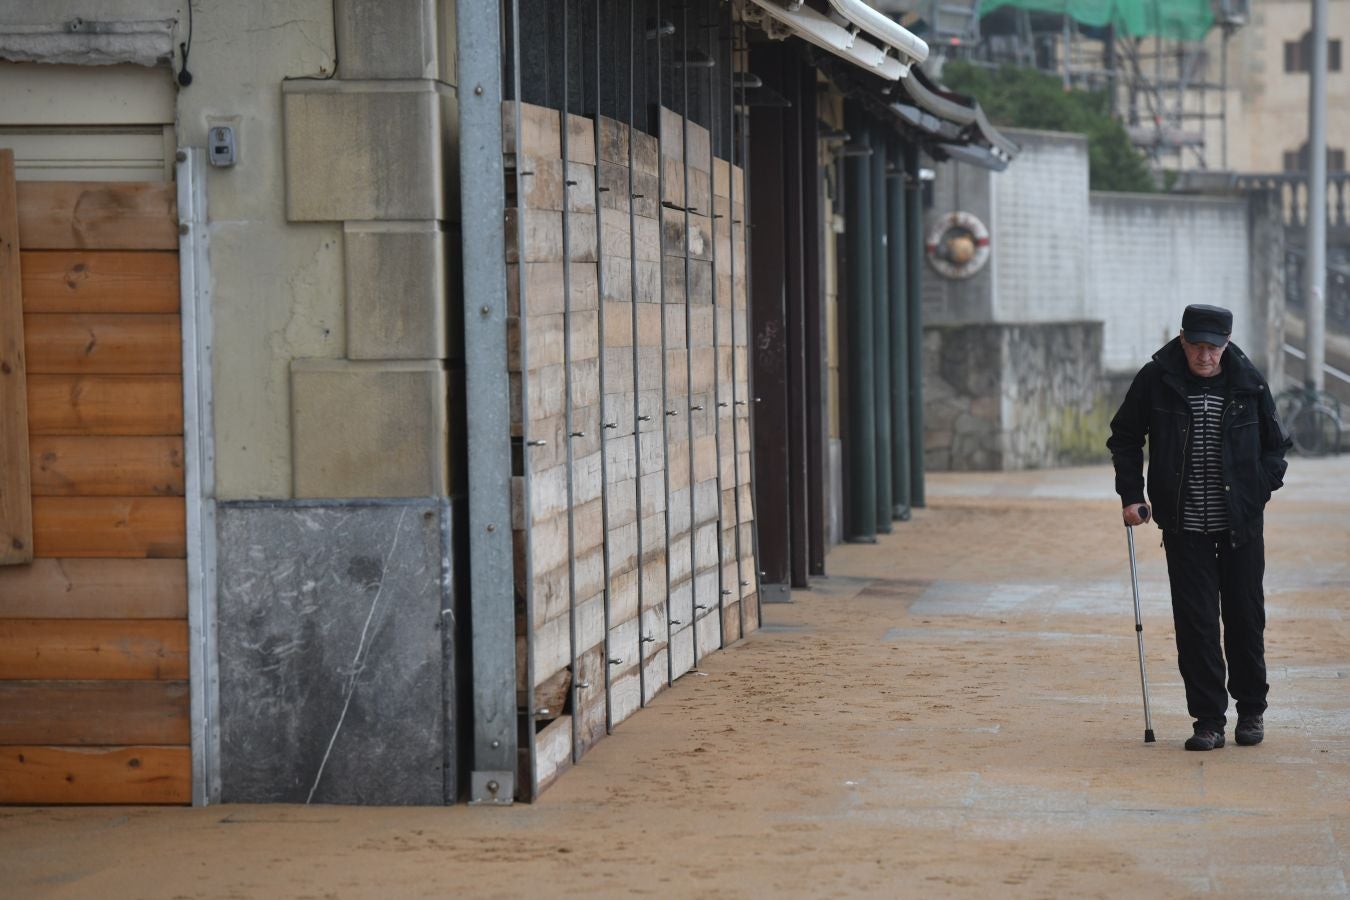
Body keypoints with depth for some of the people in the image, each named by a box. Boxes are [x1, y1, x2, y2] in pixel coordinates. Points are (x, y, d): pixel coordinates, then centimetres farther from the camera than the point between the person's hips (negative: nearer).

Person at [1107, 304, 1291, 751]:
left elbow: (1274, 445, 10)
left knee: (1246, 618, 8)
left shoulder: (1248, 382, -3)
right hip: (1184, 526, 0)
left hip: (1241, 525, 1)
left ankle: (1252, 709, 26)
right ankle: (1209, 720, 4)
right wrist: (1130, 496, 0)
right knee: (1195, 624, -3)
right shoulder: (1155, 379, -5)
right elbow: (1124, 438, 8)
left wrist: (1258, 491, -1)